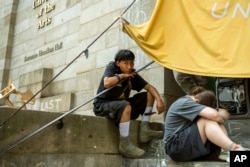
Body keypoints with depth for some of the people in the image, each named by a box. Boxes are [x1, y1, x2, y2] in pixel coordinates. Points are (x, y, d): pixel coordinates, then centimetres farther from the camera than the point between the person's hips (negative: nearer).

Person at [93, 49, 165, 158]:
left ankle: (144, 130, -8)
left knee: (149, 95, -2)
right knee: (125, 106, -38)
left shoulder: (132, 74, 1)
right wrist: (122, 76, -18)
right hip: (103, 105, -6)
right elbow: (106, 83, -30)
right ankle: (124, 144, -28)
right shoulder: (111, 67, -11)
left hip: (121, 105, 6)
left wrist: (159, 100, -17)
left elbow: (149, 87, -1)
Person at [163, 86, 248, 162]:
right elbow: (213, 114, -31)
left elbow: (226, 114, 6)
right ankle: (234, 148, -34)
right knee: (208, 120, -25)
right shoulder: (184, 103, -18)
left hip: (191, 143, 9)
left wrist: (223, 115, -16)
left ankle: (227, 152, -27)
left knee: (215, 121, -8)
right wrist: (221, 118, -10)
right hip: (177, 147, -9)